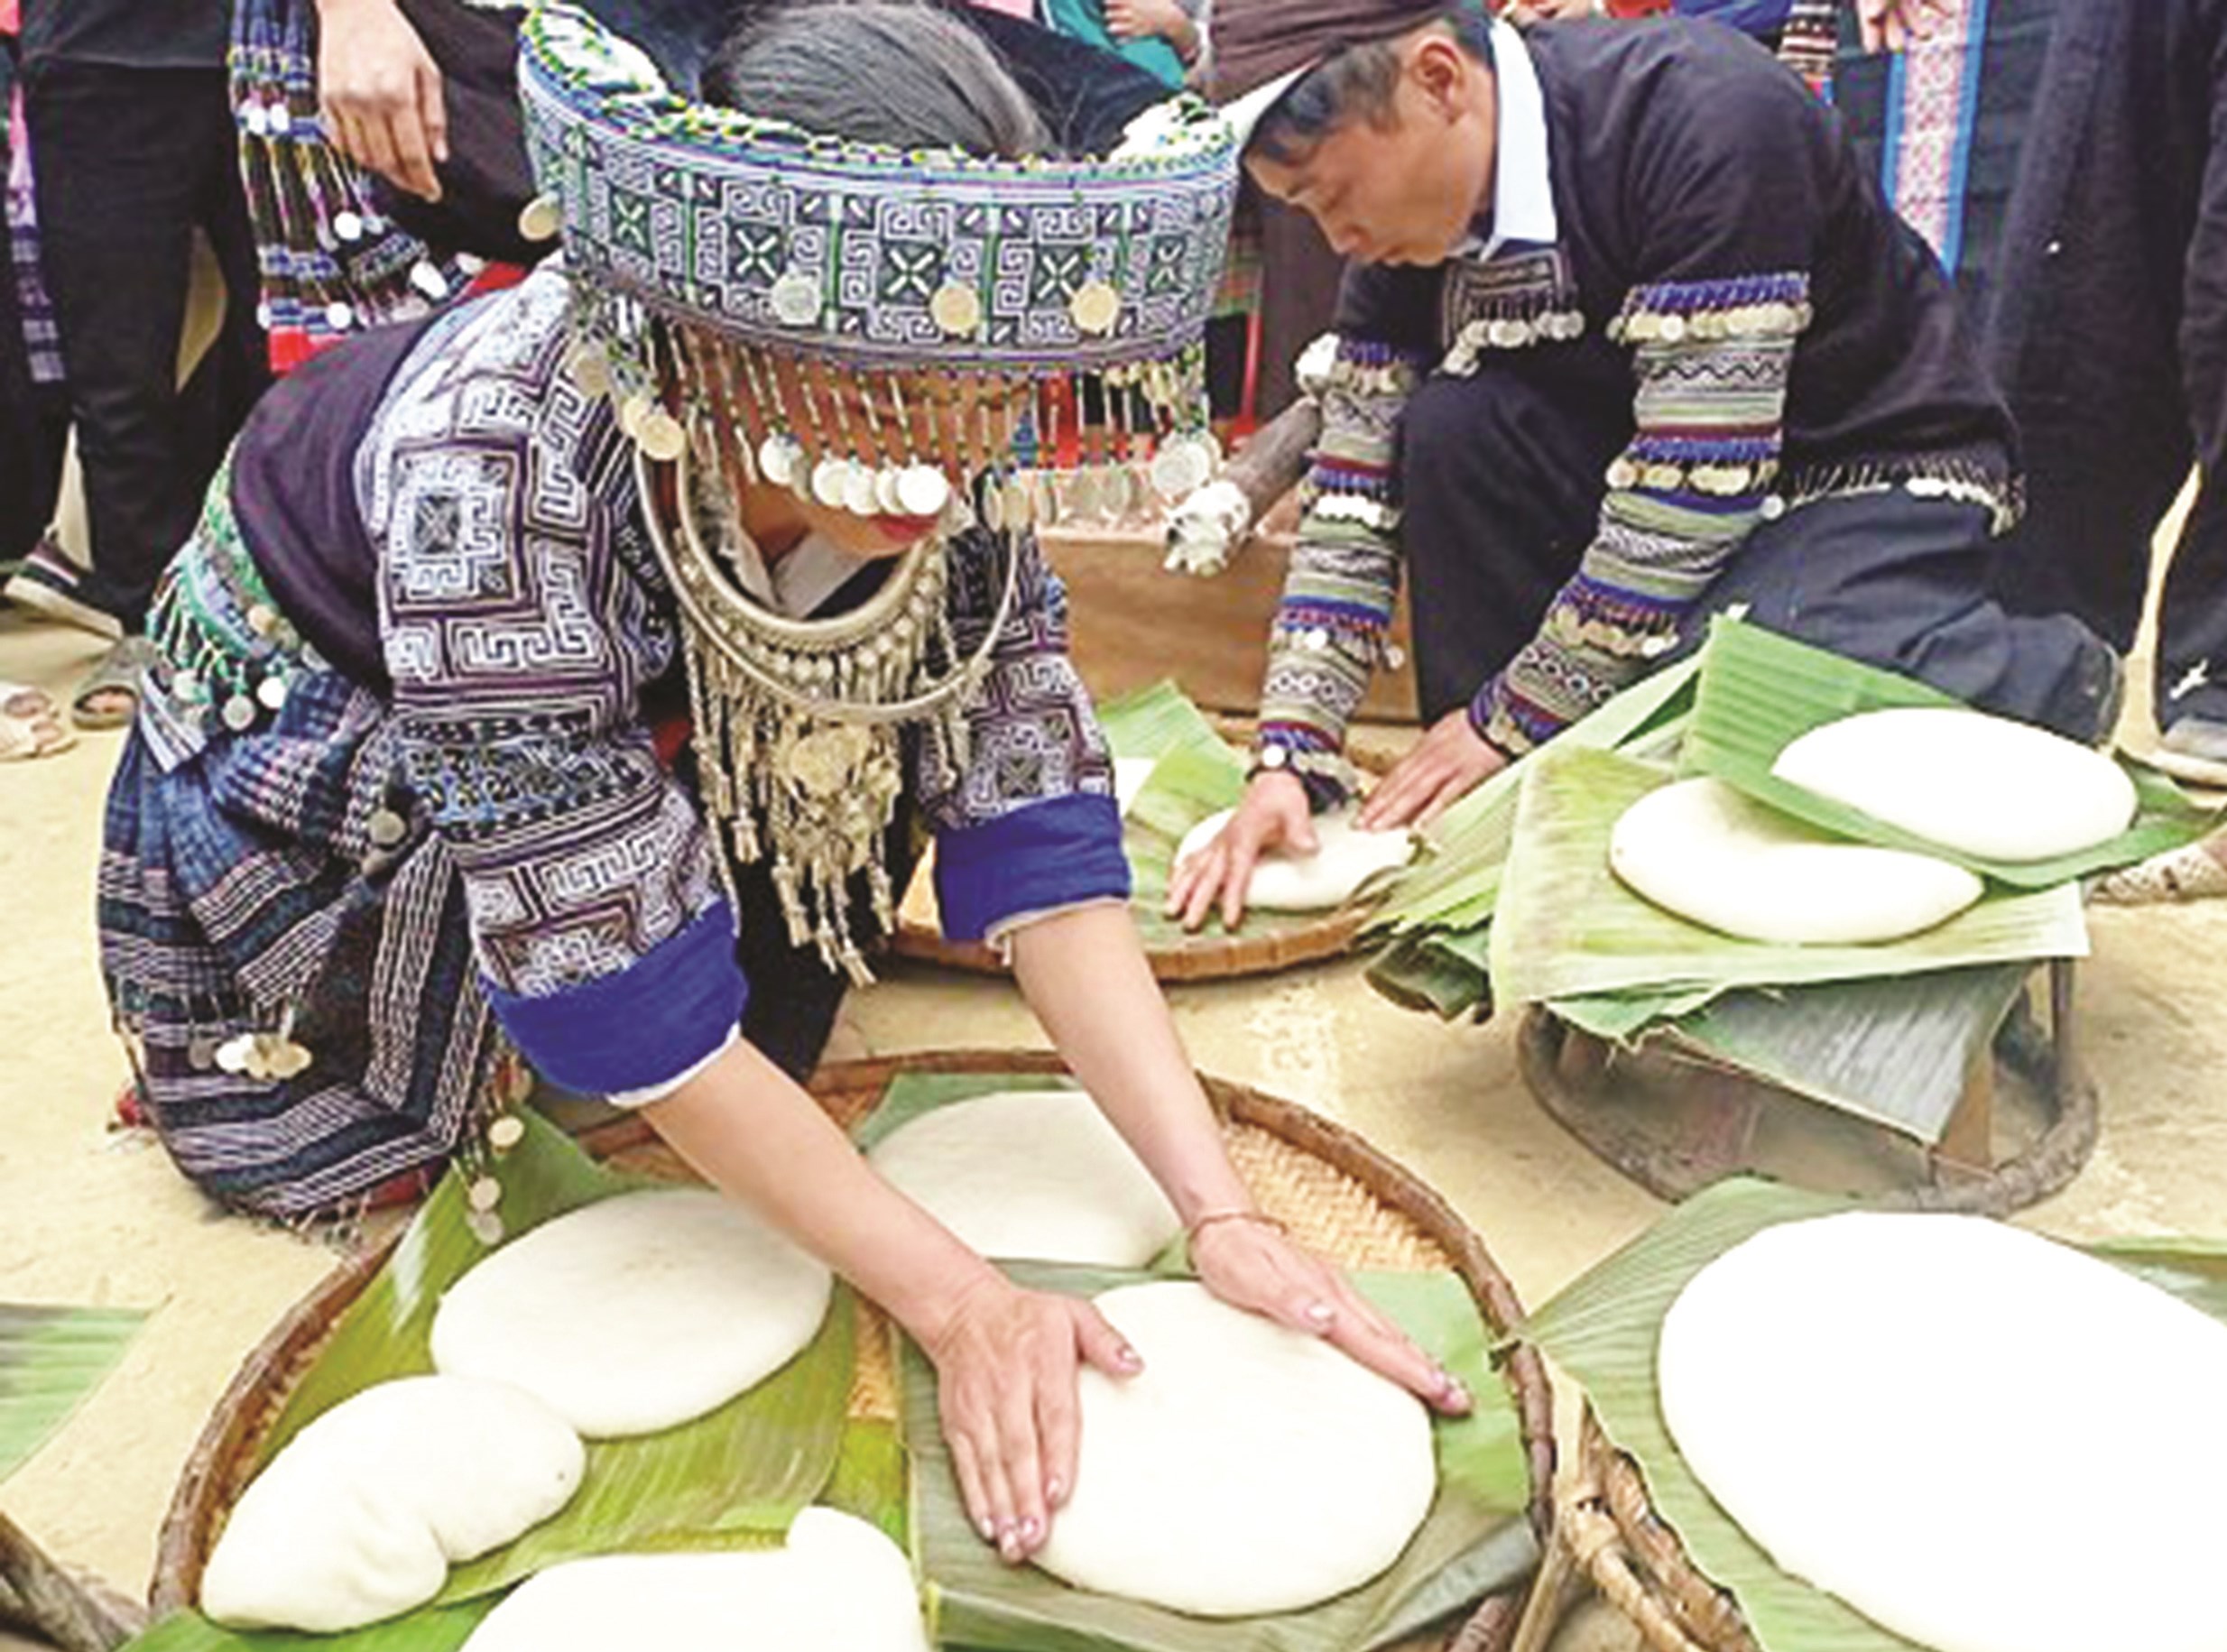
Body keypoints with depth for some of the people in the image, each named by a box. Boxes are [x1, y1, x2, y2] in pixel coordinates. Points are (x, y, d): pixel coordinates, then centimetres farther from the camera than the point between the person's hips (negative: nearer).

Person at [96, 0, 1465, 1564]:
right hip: (303, 715, -4)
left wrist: (1227, 1215, -31)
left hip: (637, 691, 4)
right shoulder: (501, 463, -41)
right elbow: (626, 996, -36)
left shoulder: (937, 450, -26)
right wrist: (960, 1303, -36)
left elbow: (1036, 829, -24)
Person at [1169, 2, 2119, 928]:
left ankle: (2034, 679, -5)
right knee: (1450, 426, -19)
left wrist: (1509, 721, -22)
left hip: (1883, 478, -6)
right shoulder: (1413, 222, -7)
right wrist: (1287, 759, -13)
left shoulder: (1703, 116, -28)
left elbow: (1696, 478, -30)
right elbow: (1353, 501, -4)